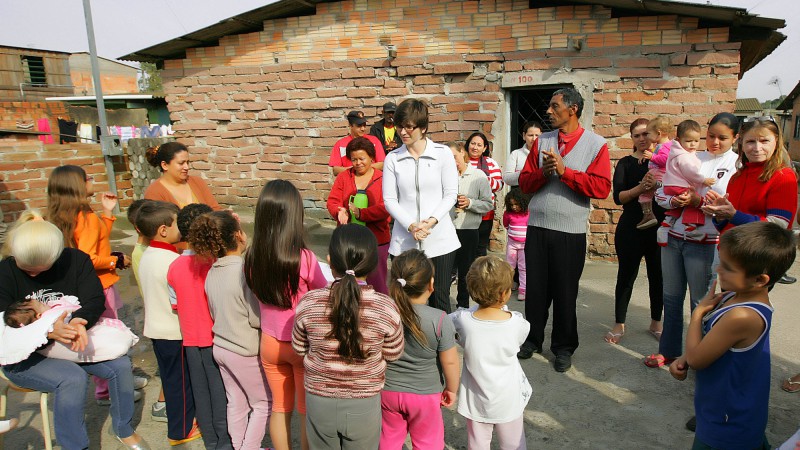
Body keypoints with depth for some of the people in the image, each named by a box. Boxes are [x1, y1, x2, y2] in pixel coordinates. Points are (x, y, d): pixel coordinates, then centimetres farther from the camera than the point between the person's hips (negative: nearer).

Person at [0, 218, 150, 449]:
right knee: (73, 378, -31)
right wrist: (46, 331, -40)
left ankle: (123, 429, 10)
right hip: (24, 356, -3)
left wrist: (80, 321, -38)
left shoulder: (76, 260, -7)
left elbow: (95, 300, -14)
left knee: (120, 364, -15)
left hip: (71, 343, 4)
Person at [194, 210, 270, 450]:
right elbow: (257, 318, -22)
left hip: (221, 347, 7)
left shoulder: (212, 272, -1)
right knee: (263, 403, 12)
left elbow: (216, 313, 11)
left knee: (236, 403, 20)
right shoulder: (245, 271, -24)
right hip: (246, 351, -7)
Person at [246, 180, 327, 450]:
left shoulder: (252, 257, -14)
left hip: (270, 343, 4)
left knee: (280, 408, 22)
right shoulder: (304, 258, -26)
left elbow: (259, 294, 2)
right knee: (308, 411, 17)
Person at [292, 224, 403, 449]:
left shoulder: (308, 303, -17)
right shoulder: (385, 307, -20)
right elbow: (393, 354, -5)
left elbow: (299, 349, -1)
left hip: (320, 401, 1)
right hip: (364, 404, -1)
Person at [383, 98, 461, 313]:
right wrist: (411, 226, -13)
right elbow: (389, 199, 1)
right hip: (405, 241, 1)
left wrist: (432, 220, -14)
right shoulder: (393, 159, 4)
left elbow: (451, 194, 0)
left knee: (440, 299, 4)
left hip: (439, 239, -1)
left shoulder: (443, 153, 1)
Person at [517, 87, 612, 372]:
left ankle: (563, 347, 23)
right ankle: (533, 339, 27)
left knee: (565, 291, 7)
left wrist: (565, 172, -17)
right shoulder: (541, 142, 9)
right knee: (536, 287, 10)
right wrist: (543, 173, -13)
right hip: (537, 227, 3)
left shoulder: (596, 144, -1)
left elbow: (602, 187, -13)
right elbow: (524, 182, 7)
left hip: (571, 231, -3)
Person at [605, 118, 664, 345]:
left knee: (658, 276, 10)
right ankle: (619, 324, 17)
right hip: (631, 227, -1)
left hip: (659, 226, 2)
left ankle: (656, 323, 28)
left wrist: (656, 186, -22)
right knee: (626, 275, 5)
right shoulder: (626, 163, 3)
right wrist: (641, 187, -23)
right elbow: (618, 197, -9)